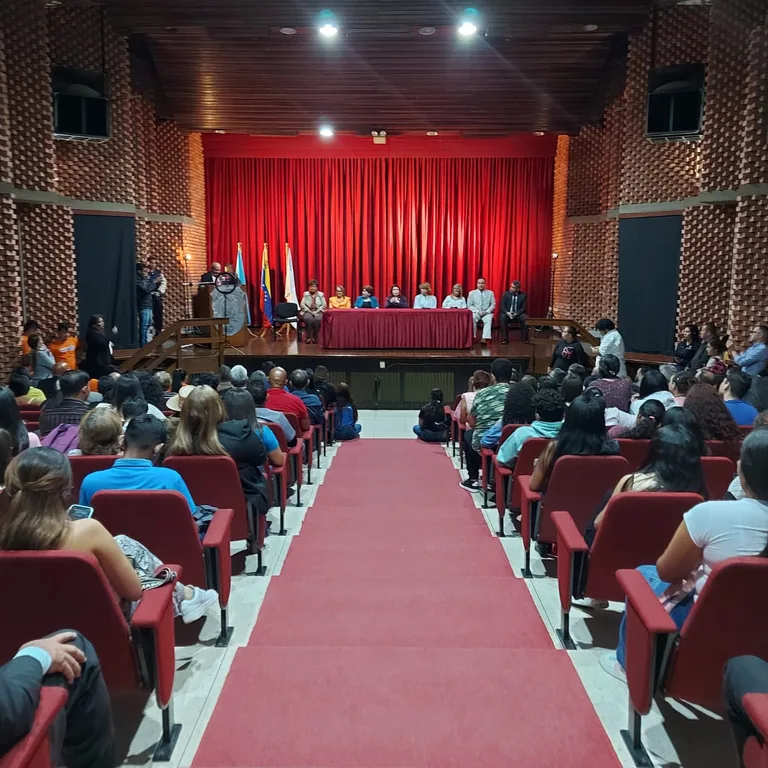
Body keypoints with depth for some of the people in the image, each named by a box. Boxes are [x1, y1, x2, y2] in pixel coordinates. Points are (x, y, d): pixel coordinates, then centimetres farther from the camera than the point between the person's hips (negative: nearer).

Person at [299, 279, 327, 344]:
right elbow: (302, 304, -1)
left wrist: (316, 311, -11)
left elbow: (324, 305, 1)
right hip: (307, 312, 0)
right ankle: (308, 338, -24)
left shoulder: (321, 294, 7)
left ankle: (315, 337, -20)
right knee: (309, 319, -34)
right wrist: (310, 311, -12)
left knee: (317, 320, -33)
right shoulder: (306, 294, 7)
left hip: (318, 312, 0)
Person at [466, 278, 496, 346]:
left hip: (487, 313, 0)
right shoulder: (472, 293, 8)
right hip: (476, 313, 0)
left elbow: (493, 304, 6)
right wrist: (477, 311, -12)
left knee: (489, 319, -34)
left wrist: (487, 311, -12)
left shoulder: (490, 293, 10)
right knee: (472, 318, -35)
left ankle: (485, 338, -43)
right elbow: (469, 305, 2)